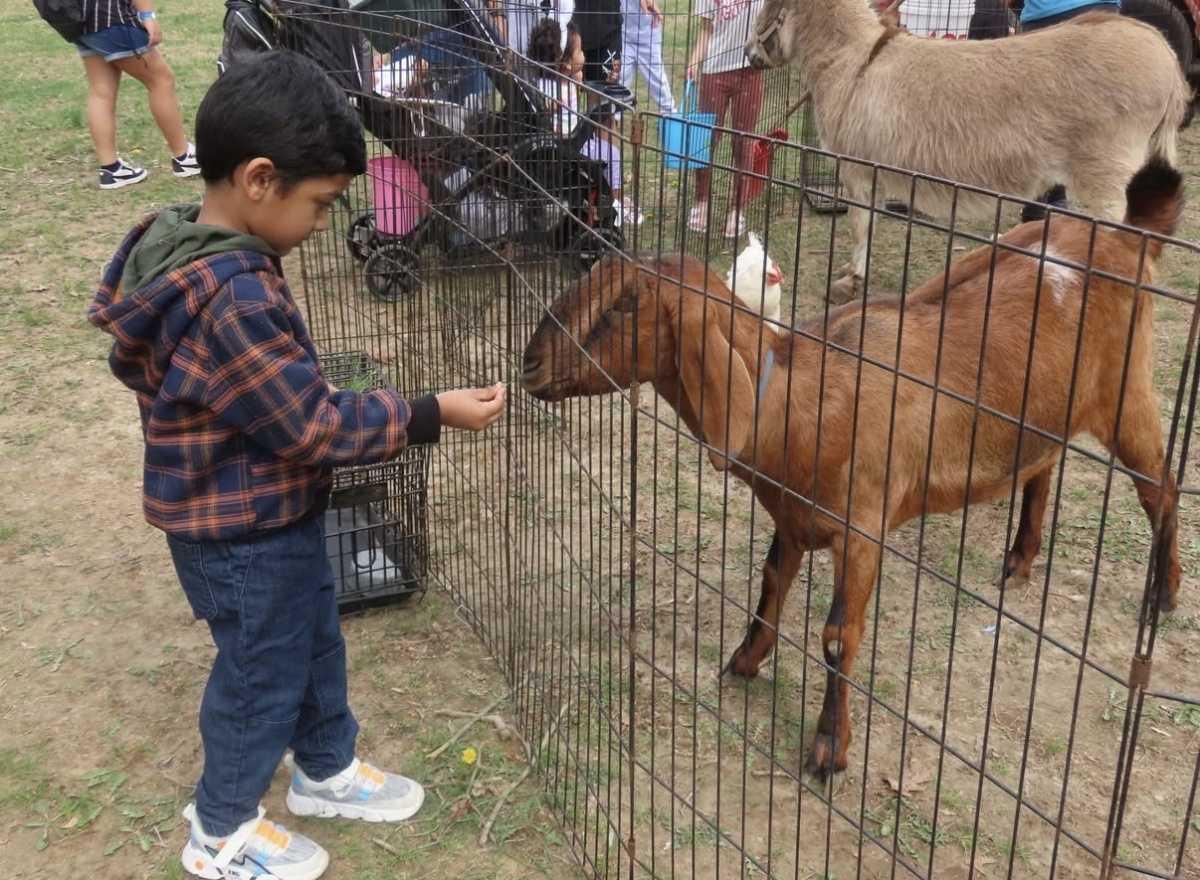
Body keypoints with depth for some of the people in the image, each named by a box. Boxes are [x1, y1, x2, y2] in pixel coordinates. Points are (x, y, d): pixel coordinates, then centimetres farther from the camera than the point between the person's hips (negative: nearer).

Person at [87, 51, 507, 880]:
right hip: (245, 533, -9)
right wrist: (429, 414, -20)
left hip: (267, 513, 9)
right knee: (264, 673, 12)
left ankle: (328, 770, 48)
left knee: (315, 644, 25)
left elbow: (135, 362, 13)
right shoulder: (235, 300, -34)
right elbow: (314, 425, -28)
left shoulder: (189, 247, -2)